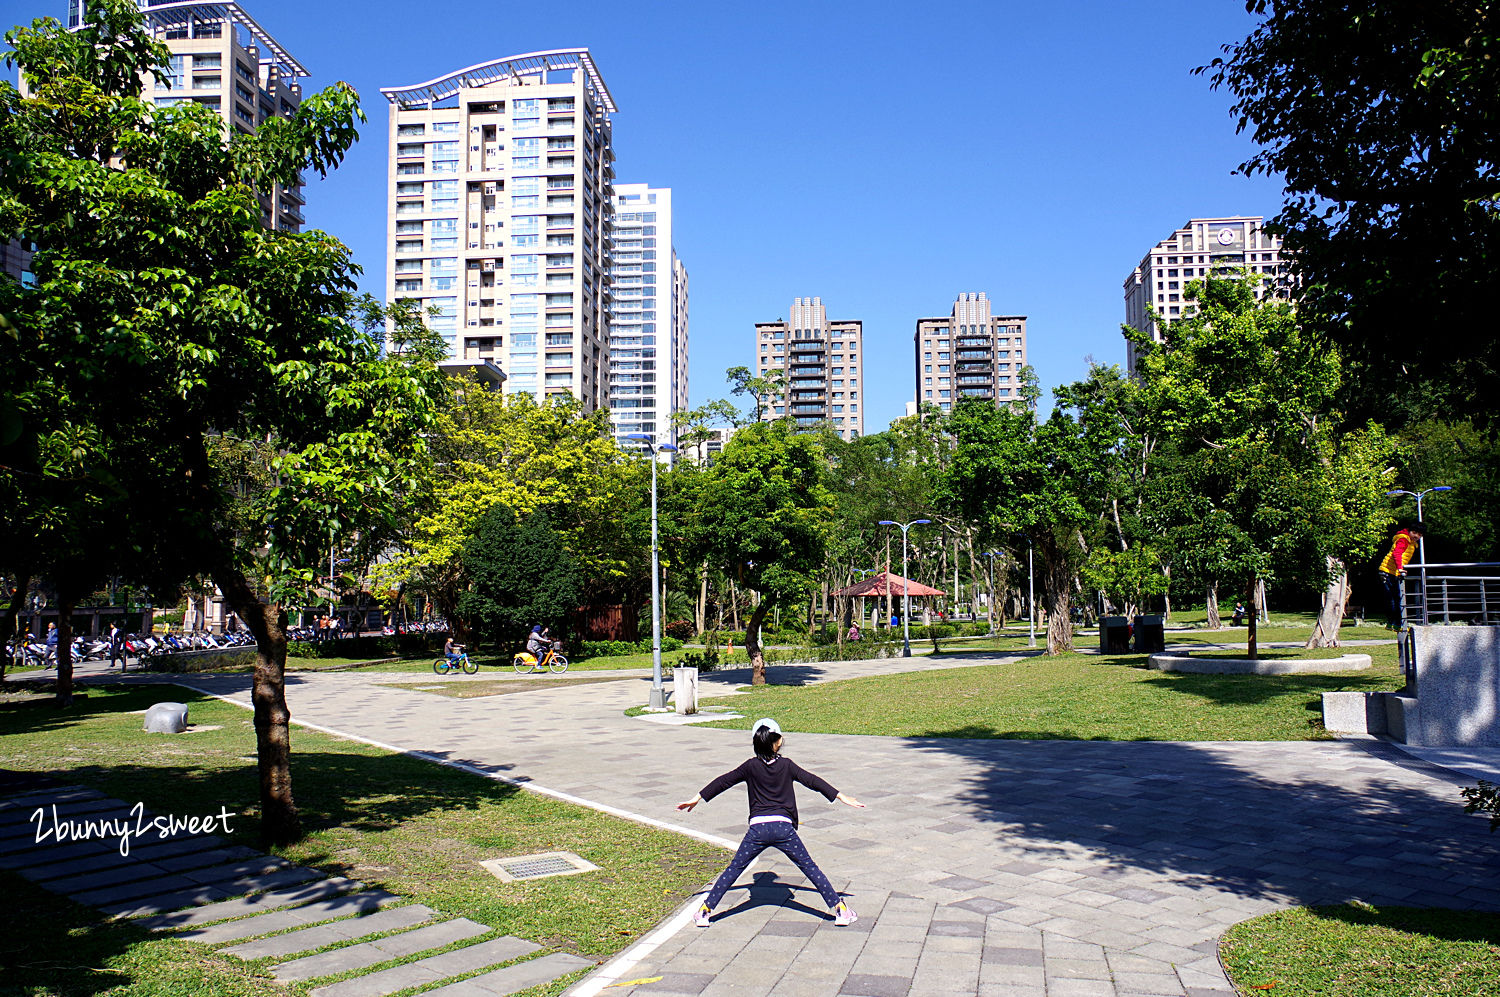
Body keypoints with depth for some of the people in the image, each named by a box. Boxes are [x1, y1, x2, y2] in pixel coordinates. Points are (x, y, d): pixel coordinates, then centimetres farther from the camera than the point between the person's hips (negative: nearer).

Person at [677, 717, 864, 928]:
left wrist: (698, 798, 16)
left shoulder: (750, 766, 3)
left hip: (758, 829, 0)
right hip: (784, 827, 0)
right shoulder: (787, 765, 3)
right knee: (809, 867, 8)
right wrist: (841, 797, 12)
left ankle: (705, 911, 9)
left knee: (734, 869, 10)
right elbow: (812, 781, 6)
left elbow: (724, 781, 7)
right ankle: (839, 909, 9)